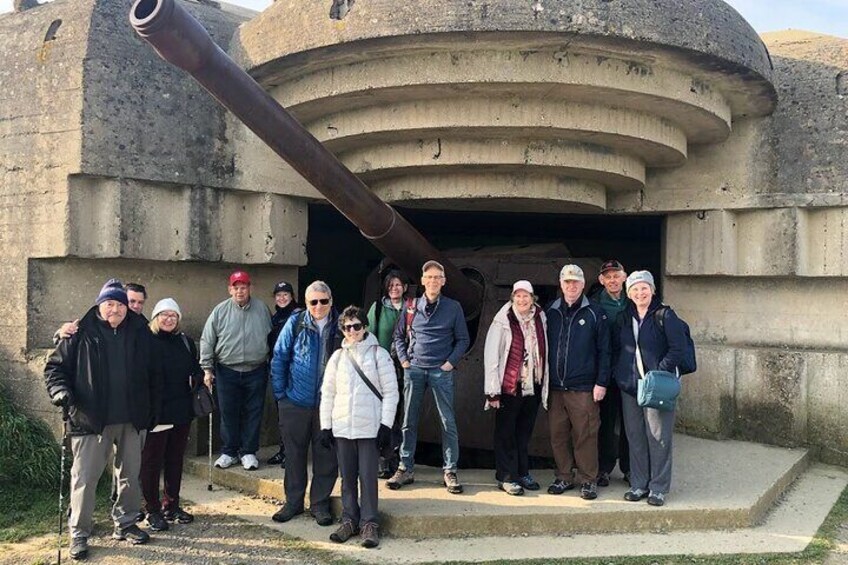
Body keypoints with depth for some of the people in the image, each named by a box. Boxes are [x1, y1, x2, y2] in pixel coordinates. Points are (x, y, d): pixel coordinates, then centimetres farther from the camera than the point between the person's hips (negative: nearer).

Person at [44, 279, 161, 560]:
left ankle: (125, 524, 31)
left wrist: (153, 410, 11)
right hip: (90, 419, -3)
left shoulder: (140, 332, 4)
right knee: (85, 477, 1)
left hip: (132, 420, 3)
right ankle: (79, 534, 15)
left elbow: (153, 374, 11)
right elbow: (55, 365, 0)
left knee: (130, 475, 14)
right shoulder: (80, 333, -5)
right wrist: (61, 391, -18)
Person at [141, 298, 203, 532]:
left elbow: (195, 368, 19)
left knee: (175, 459, 14)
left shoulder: (185, 342, 11)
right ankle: (152, 510, 13)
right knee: (152, 461, 3)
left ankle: (171, 505, 26)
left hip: (181, 411, 6)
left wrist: (199, 377, -3)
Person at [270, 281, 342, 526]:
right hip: (295, 402, 0)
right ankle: (293, 501, 26)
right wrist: (280, 393, 0)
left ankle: (320, 503, 21)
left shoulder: (340, 326, -1)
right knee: (294, 454, 11)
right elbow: (278, 358, 2)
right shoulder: (295, 324, -2)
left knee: (326, 455, 6)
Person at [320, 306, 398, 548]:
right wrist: (325, 426, 5)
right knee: (347, 476, 9)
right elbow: (327, 393, 10)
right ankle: (349, 520, 19)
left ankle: (369, 523, 6)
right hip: (342, 426, 3)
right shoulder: (337, 357, 8)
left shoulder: (379, 354, -1)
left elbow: (390, 392, -2)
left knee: (368, 476, -2)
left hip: (370, 427, -3)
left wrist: (386, 424, -8)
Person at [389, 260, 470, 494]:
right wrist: (403, 359, 3)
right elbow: (399, 335, 15)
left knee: (448, 422, -1)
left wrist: (451, 362, -5)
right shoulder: (412, 306, 7)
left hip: (441, 371, -2)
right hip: (413, 369, 2)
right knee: (409, 421, 6)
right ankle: (405, 469, 15)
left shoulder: (453, 307, 3)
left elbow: (463, 339, 6)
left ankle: (450, 471, 7)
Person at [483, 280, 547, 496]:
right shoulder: (502, 322, -9)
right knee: (506, 434, 4)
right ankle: (506, 477, 13)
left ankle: (523, 472, 25)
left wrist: (545, 384, 10)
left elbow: (544, 353, 13)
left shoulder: (540, 320, 6)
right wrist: (492, 390, -12)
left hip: (532, 387, 4)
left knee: (525, 433, 14)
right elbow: (491, 355, -10)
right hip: (509, 387, -4)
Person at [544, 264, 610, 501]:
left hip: (583, 388, -3)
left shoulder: (595, 313, 0)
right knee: (558, 435, 8)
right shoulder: (551, 313, 10)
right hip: (555, 388, 4)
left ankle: (588, 480, 12)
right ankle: (564, 477, 21)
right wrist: (544, 381, 9)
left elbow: (604, 351, -2)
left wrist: (601, 382, -7)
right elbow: (544, 348, 13)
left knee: (585, 435, -1)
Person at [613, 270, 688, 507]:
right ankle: (639, 484, 21)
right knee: (635, 437, 10)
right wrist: (620, 373, 7)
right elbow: (616, 348, 20)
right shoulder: (625, 318, 12)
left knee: (659, 437, -1)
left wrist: (658, 374, -15)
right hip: (630, 386, 5)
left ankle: (658, 488, 9)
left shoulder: (665, 316, -5)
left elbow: (678, 348, -9)